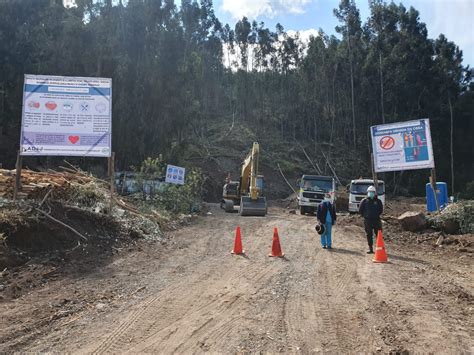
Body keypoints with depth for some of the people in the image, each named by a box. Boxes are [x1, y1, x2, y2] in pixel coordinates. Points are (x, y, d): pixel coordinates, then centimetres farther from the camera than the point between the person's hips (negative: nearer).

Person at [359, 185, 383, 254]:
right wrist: (365, 215, 4)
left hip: (376, 220, 0)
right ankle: (370, 249, 10)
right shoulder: (364, 201, 4)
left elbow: (381, 210, 14)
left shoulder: (378, 201, 6)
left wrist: (377, 215, 6)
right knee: (369, 235, 4)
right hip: (367, 220, 0)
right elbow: (360, 210, 8)